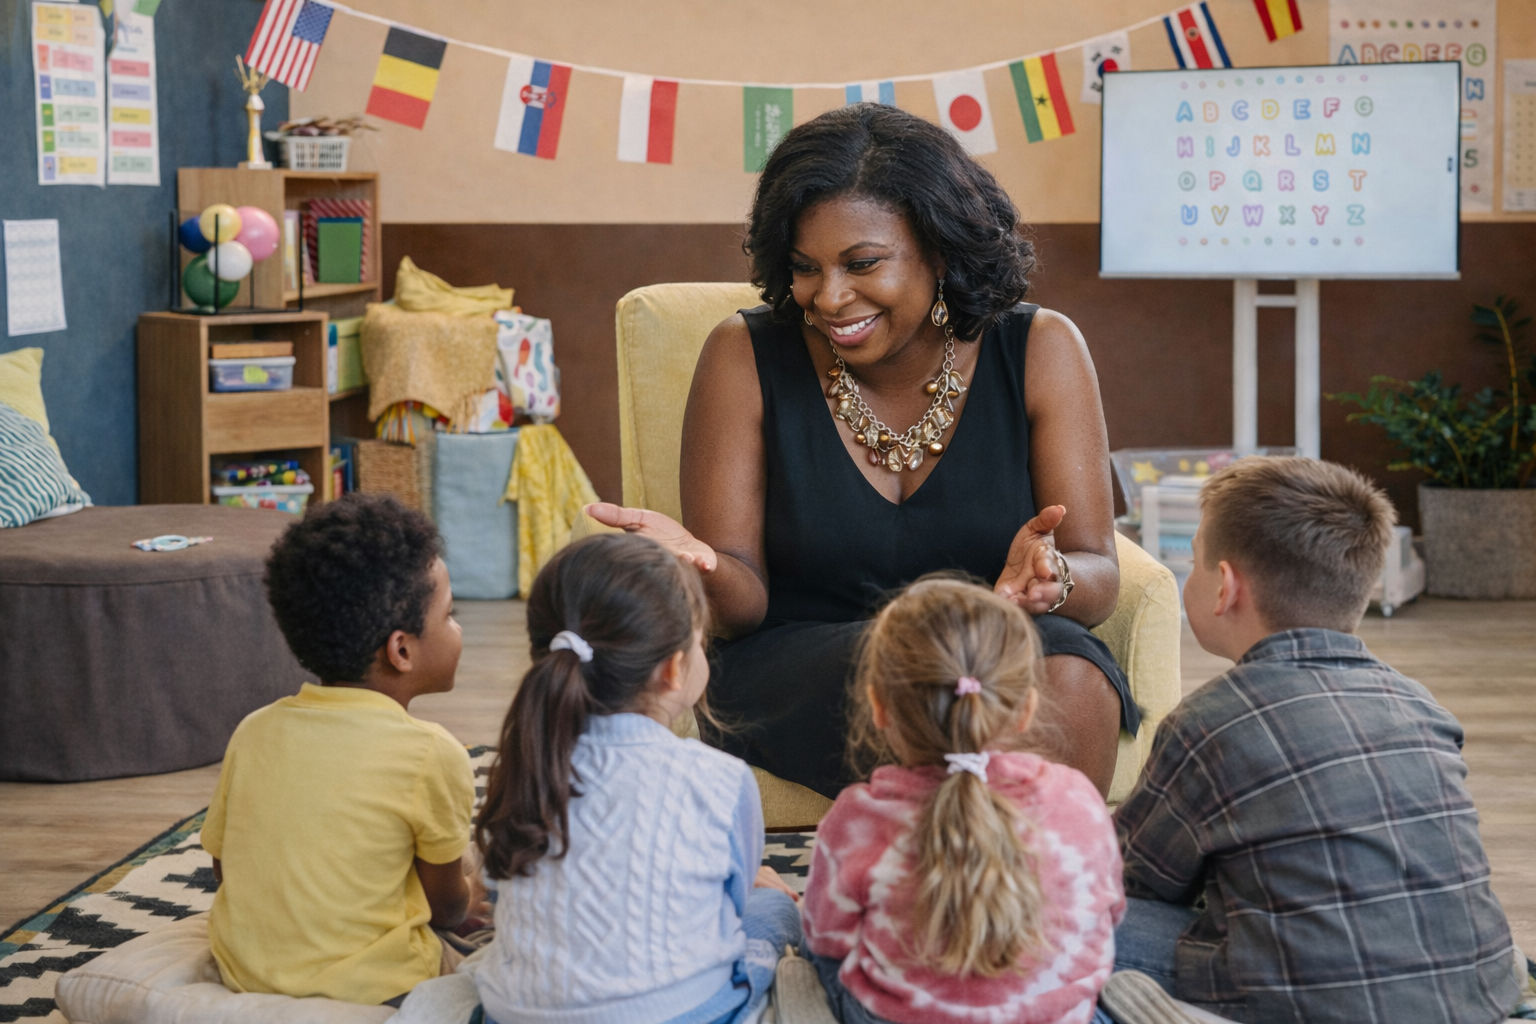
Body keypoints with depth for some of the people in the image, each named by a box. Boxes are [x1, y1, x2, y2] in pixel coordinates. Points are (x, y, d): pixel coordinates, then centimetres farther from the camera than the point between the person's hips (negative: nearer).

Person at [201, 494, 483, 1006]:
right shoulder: (431, 755, -15)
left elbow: (223, 864, 8)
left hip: (242, 977, 6)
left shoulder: (254, 732, 0)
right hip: (366, 989, -6)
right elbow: (446, 905, -2)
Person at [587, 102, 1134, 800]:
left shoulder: (1039, 352, -1)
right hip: (798, 661, -1)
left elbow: (1099, 580, -3)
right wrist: (702, 565, -28)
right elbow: (743, 604, -4)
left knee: (1066, 678, -32)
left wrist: (1051, 579, -27)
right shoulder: (746, 357, -3)